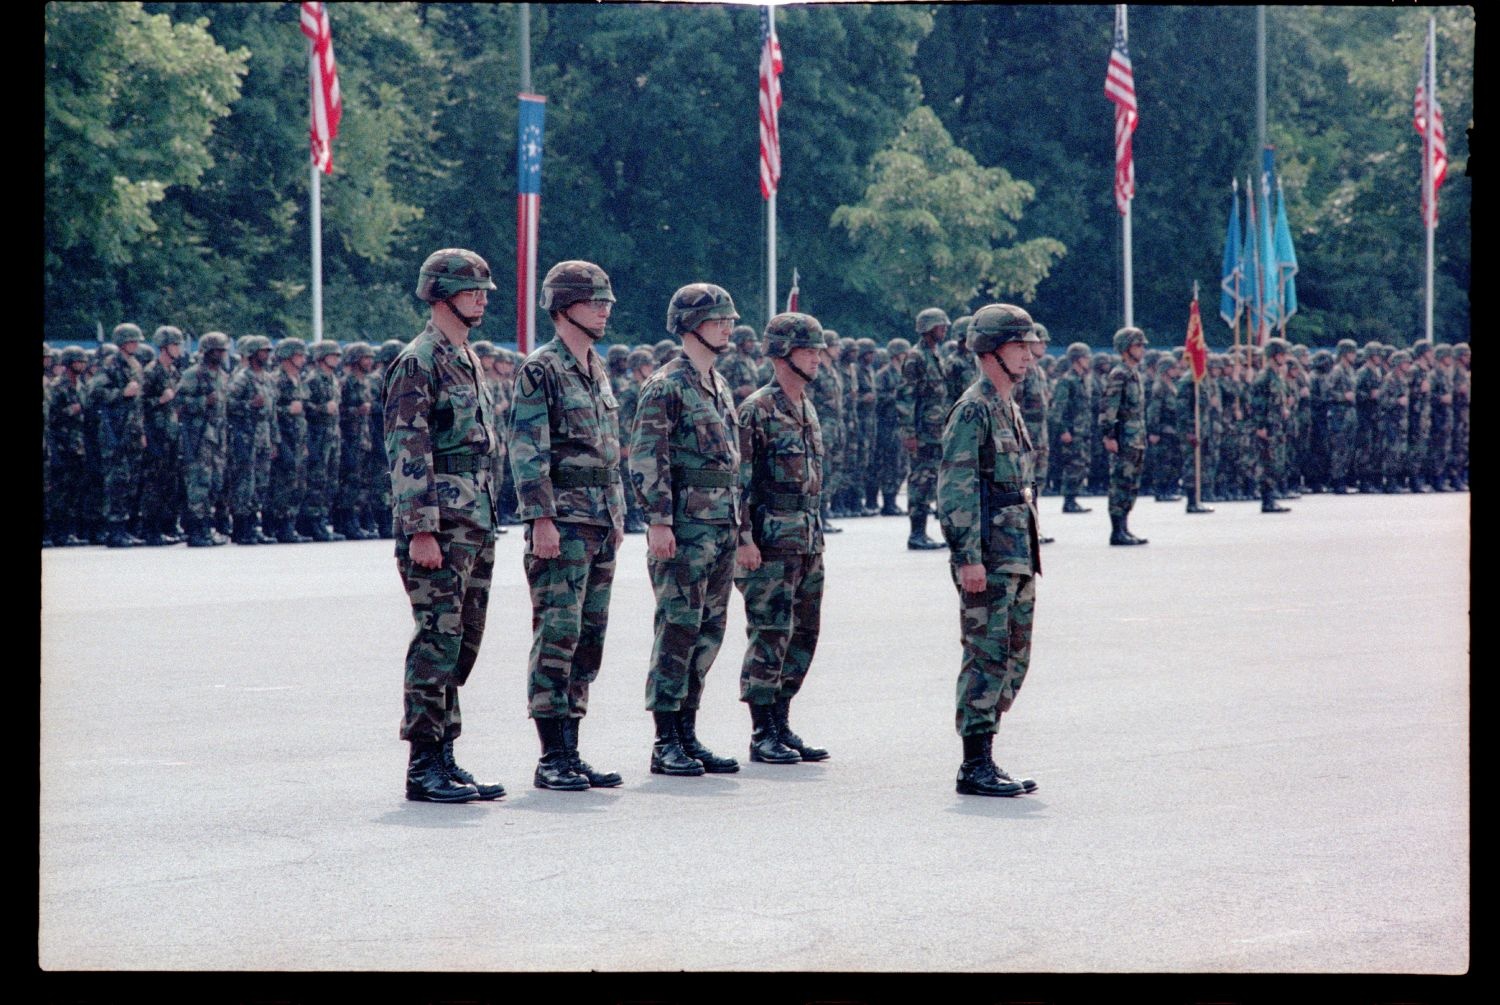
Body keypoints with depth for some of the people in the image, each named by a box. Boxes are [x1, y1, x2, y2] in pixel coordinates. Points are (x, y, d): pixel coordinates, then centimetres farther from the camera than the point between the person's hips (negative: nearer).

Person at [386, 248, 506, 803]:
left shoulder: (468, 361, 18)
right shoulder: (418, 363, -10)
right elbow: (407, 453, -16)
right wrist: (421, 530, -21)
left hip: (476, 525, 9)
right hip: (439, 526, -9)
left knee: (463, 642, 10)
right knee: (437, 642, -8)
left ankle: (444, 757, 15)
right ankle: (424, 767, -5)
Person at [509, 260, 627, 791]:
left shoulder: (597, 371, 17)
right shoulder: (540, 371, -8)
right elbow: (526, 452, -14)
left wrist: (617, 516, 20)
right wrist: (542, 519, -19)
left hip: (601, 527, 9)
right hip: (562, 525, -9)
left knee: (589, 639, 8)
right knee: (557, 636, -9)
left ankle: (570, 753, 13)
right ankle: (552, 759, -7)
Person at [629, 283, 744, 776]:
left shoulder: (720, 387, 18)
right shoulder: (666, 386, -9)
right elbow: (647, 459, -14)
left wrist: (737, 524, 20)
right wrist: (658, 521, -20)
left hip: (721, 527, 9)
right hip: (684, 527, -9)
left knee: (709, 632, 9)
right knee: (678, 629, -7)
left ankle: (688, 735, 15)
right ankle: (666, 745, -4)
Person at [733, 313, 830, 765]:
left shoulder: (808, 410, 16)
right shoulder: (756, 410, -10)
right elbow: (739, 479, -14)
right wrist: (744, 538, -19)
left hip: (808, 541, 8)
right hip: (771, 541, -8)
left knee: (803, 635, 9)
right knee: (770, 635, -6)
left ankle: (781, 725, 16)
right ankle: (762, 736, -1)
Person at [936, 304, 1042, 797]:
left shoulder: (1009, 409, 18)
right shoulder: (973, 410, -11)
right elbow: (956, 488, -17)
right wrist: (968, 556, -22)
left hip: (1018, 558, 10)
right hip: (987, 560, -10)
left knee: (1013, 660, 11)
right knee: (987, 659, -8)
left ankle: (984, 761, 17)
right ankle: (975, 769, -5)